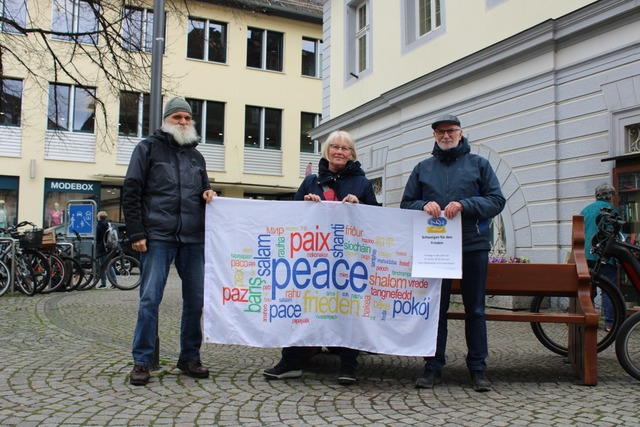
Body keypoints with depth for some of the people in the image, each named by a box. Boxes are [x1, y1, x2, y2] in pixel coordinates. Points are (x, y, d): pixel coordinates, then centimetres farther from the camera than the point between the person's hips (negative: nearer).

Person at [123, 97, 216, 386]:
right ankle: (142, 362, 4)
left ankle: (190, 357, 17)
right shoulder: (148, 148, 6)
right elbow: (131, 193, 0)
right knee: (150, 299, -5)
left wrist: (207, 195, 3)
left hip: (193, 239, 5)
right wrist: (136, 233, -8)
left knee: (196, 299, 5)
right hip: (158, 237, -4)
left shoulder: (196, 155, 21)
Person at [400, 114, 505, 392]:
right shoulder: (423, 168, 13)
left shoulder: (478, 164, 8)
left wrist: (463, 205, -14)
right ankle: (433, 366, 13)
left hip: (473, 245, -1)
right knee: (435, 307, 4)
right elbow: (406, 204, 13)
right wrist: (423, 206, -9)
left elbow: (497, 200, 1)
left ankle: (478, 368, 15)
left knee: (475, 309, 5)